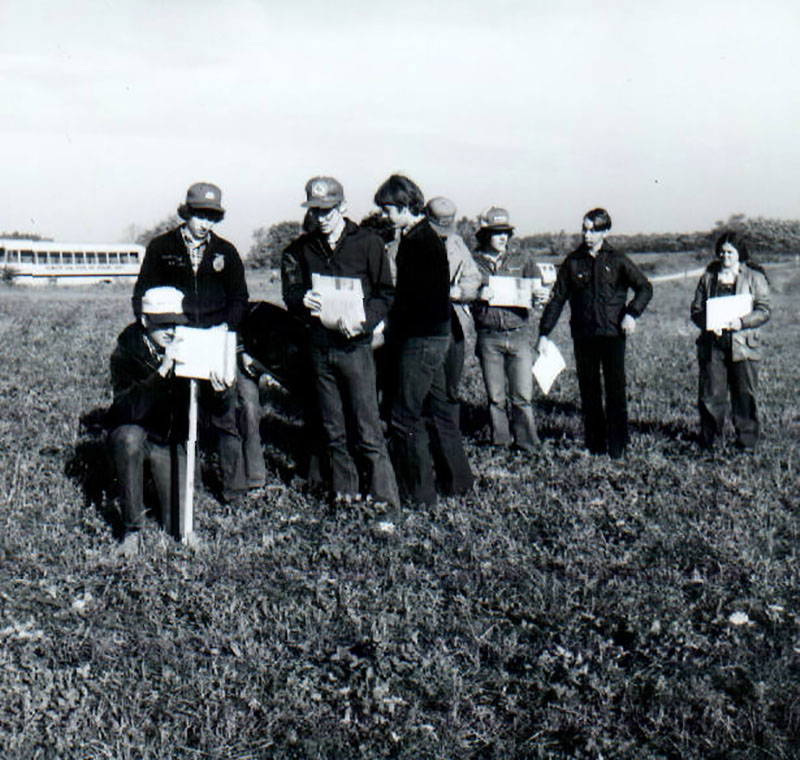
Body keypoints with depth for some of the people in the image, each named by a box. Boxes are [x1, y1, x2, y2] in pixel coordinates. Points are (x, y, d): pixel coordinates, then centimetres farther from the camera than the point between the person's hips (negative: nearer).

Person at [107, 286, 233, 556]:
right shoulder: (126, 352, -17)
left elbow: (220, 410, -10)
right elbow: (129, 409, -34)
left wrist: (220, 391, -34)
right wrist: (162, 370, -44)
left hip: (171, 442, 2)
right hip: (134, 435, -2)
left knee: (178, 526, -7)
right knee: (129, 437, -39)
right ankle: (132, 528, -20)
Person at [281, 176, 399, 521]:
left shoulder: (368, 243, -1)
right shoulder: (301, 248, 10)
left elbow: (385, 294, -1)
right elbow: (290, 292, 9)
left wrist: (362, 322, -18)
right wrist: (303, 299, -16)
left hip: (355, 346, -4)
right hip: (320, 346, 4)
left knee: (368, 431, -7)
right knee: (334, 430, 10)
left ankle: (384, 503, -2)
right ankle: (345, 495, 21)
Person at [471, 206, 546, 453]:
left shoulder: (522, 260, 12)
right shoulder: (474, 263, 7)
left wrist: (531, 300, -12)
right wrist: (478, 298, -17)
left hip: (519, 334, 1)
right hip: (488, 337, 0)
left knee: (523, 395, -3)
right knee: (495, 396, 5)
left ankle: (525, 441, 8)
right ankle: (500, 441, 16)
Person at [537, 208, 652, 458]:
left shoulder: (617, 260, 3)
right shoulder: (573, 262, 8)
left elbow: (645, 288, 8)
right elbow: (557, 298, 10)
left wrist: (632, 313, -9)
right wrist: (544, 332, 5)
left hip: (612, 334, -2)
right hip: (583, 335, 2)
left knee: (615, 389, -5)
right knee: (588, 390, 5)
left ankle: (617, 445, 3)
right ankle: (594, 443, 14)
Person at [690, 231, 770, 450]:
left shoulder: (754, 277, 5)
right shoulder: (708, 276, 12)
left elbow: (763, 311, -1)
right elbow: (696, 309, 11)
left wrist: (741, 322, -17)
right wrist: (708, 323, -10)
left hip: (743, 345, -2)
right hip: (712, 345, 2)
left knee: (744, 395, 3)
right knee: (710, 394, 2)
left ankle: (747, 440, 14)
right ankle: (707, 441, 14)